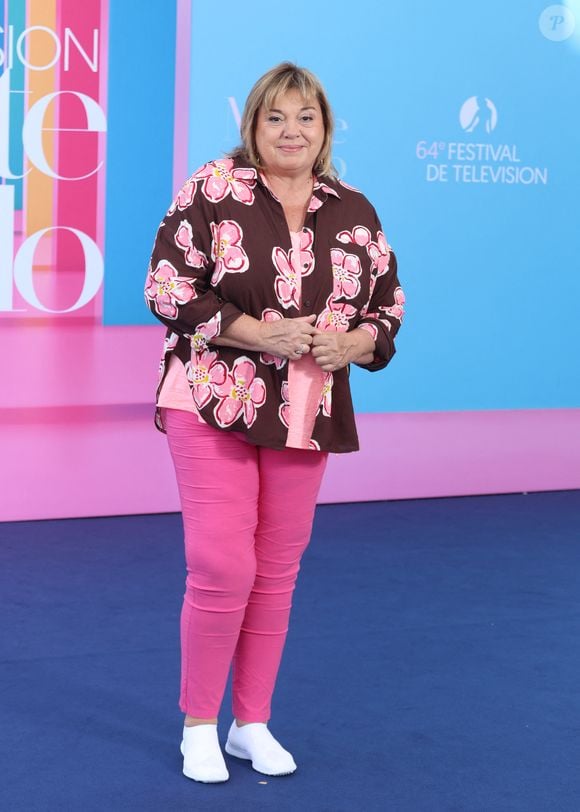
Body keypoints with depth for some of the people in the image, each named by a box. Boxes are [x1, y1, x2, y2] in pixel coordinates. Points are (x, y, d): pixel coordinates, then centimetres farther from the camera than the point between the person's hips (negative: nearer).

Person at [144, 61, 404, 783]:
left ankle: (252, 724, 24)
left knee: (277, 574, 10)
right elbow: (167, 288, -10)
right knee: (221, 569, -7)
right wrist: (263, 333, -18)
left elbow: (388, 303, 13)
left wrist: (353, 342, -10)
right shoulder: (212, 190, -5)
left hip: (307, 416, 4)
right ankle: (198, 725, 13)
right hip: (214, 407, -4)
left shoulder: (354, 212, 7)